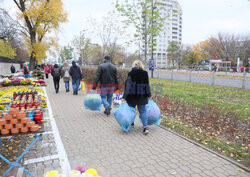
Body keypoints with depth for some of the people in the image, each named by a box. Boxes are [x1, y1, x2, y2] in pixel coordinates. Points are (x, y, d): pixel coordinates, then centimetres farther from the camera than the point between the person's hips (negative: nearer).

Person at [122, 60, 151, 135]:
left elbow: (128, 86, -12)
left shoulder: (131, 73, -9)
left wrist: (124, 97, -10)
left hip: (132, 96, -1)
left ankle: (131, 123, 35)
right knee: (142, 111, 7)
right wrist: (149, 95, 15)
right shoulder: (145, 73, -2)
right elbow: (147, 85, 4)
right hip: (142, 96, 2)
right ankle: (145, 126, -6)